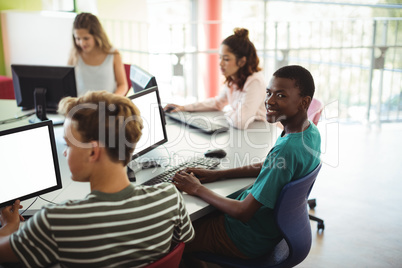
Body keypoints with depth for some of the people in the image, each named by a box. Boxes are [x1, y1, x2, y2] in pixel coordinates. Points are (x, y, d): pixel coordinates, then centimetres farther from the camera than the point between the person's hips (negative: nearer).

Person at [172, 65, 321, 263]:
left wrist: (198, 189, -14)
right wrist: (217, 174, 5)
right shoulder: (311, 132, -4)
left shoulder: (287, 150, -34)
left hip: (250, 240, -9)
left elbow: (243, 213, -27)